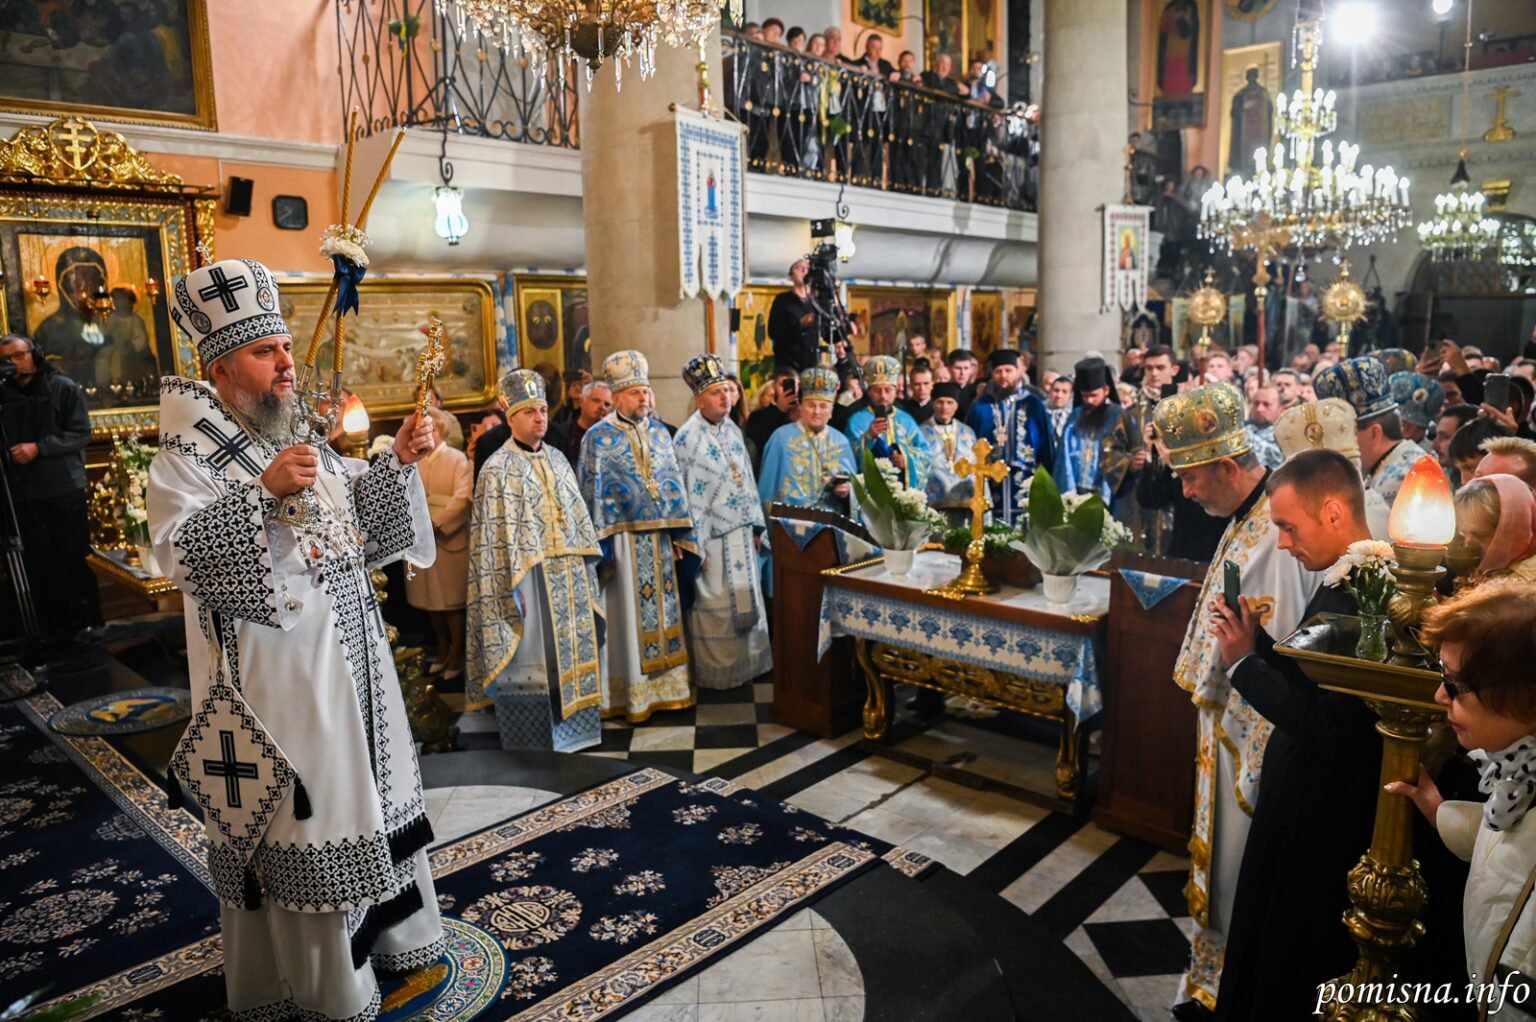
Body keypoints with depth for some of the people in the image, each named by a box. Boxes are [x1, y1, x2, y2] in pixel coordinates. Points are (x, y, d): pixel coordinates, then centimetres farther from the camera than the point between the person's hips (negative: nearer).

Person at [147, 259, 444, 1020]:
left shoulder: (301, 440, 11)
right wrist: (262, 491, -32)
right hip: (273, 666, -7)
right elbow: (179, 550, -22)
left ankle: (374, 933, 35)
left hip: (345, 652, 7)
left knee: (358, 793, 17)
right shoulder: (185, 459, -8)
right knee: (297, 816, 2)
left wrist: (397, 461, 0)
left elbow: (358, 515, 15)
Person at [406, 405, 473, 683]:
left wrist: (435, 524, -19)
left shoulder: (457, 459, -4)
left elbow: (462, 499, -14)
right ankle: (442, 648, 28)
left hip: (449, 539, -4)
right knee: (430, 598, 12)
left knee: (452, 599, 3)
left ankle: (456, 654, 15)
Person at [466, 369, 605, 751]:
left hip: (569, 578, 7)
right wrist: (510, 588, -18)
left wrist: (586, 570, 12)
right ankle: (534, 742, 11)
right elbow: (494, 536, -12)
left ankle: (568, 726, 26)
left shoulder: (558, 461, 12)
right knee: (532, 661, 0)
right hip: (529, 580, -6)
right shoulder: (497, 469, -7)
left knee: (570, 655, 13)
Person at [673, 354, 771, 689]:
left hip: (742, 535, 7)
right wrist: (696, 545, -15)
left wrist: (756, 526, 12)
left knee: (747, 603, 15)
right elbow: (688, 495, -14)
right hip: (712, 537, -7)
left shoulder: (733, 431, 8)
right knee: (714, 610, 2)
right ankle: (714, 671, 16)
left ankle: (747, 663, 29)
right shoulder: (688, 438, -13)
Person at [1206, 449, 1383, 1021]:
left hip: (1320, 819, -9)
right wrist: (1256, 639, -5)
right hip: (1313, 802, 9)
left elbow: (1328, 731, -29)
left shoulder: (1364, 597, -28)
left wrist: (1243, 662, -21)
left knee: (1286, 960, 13)